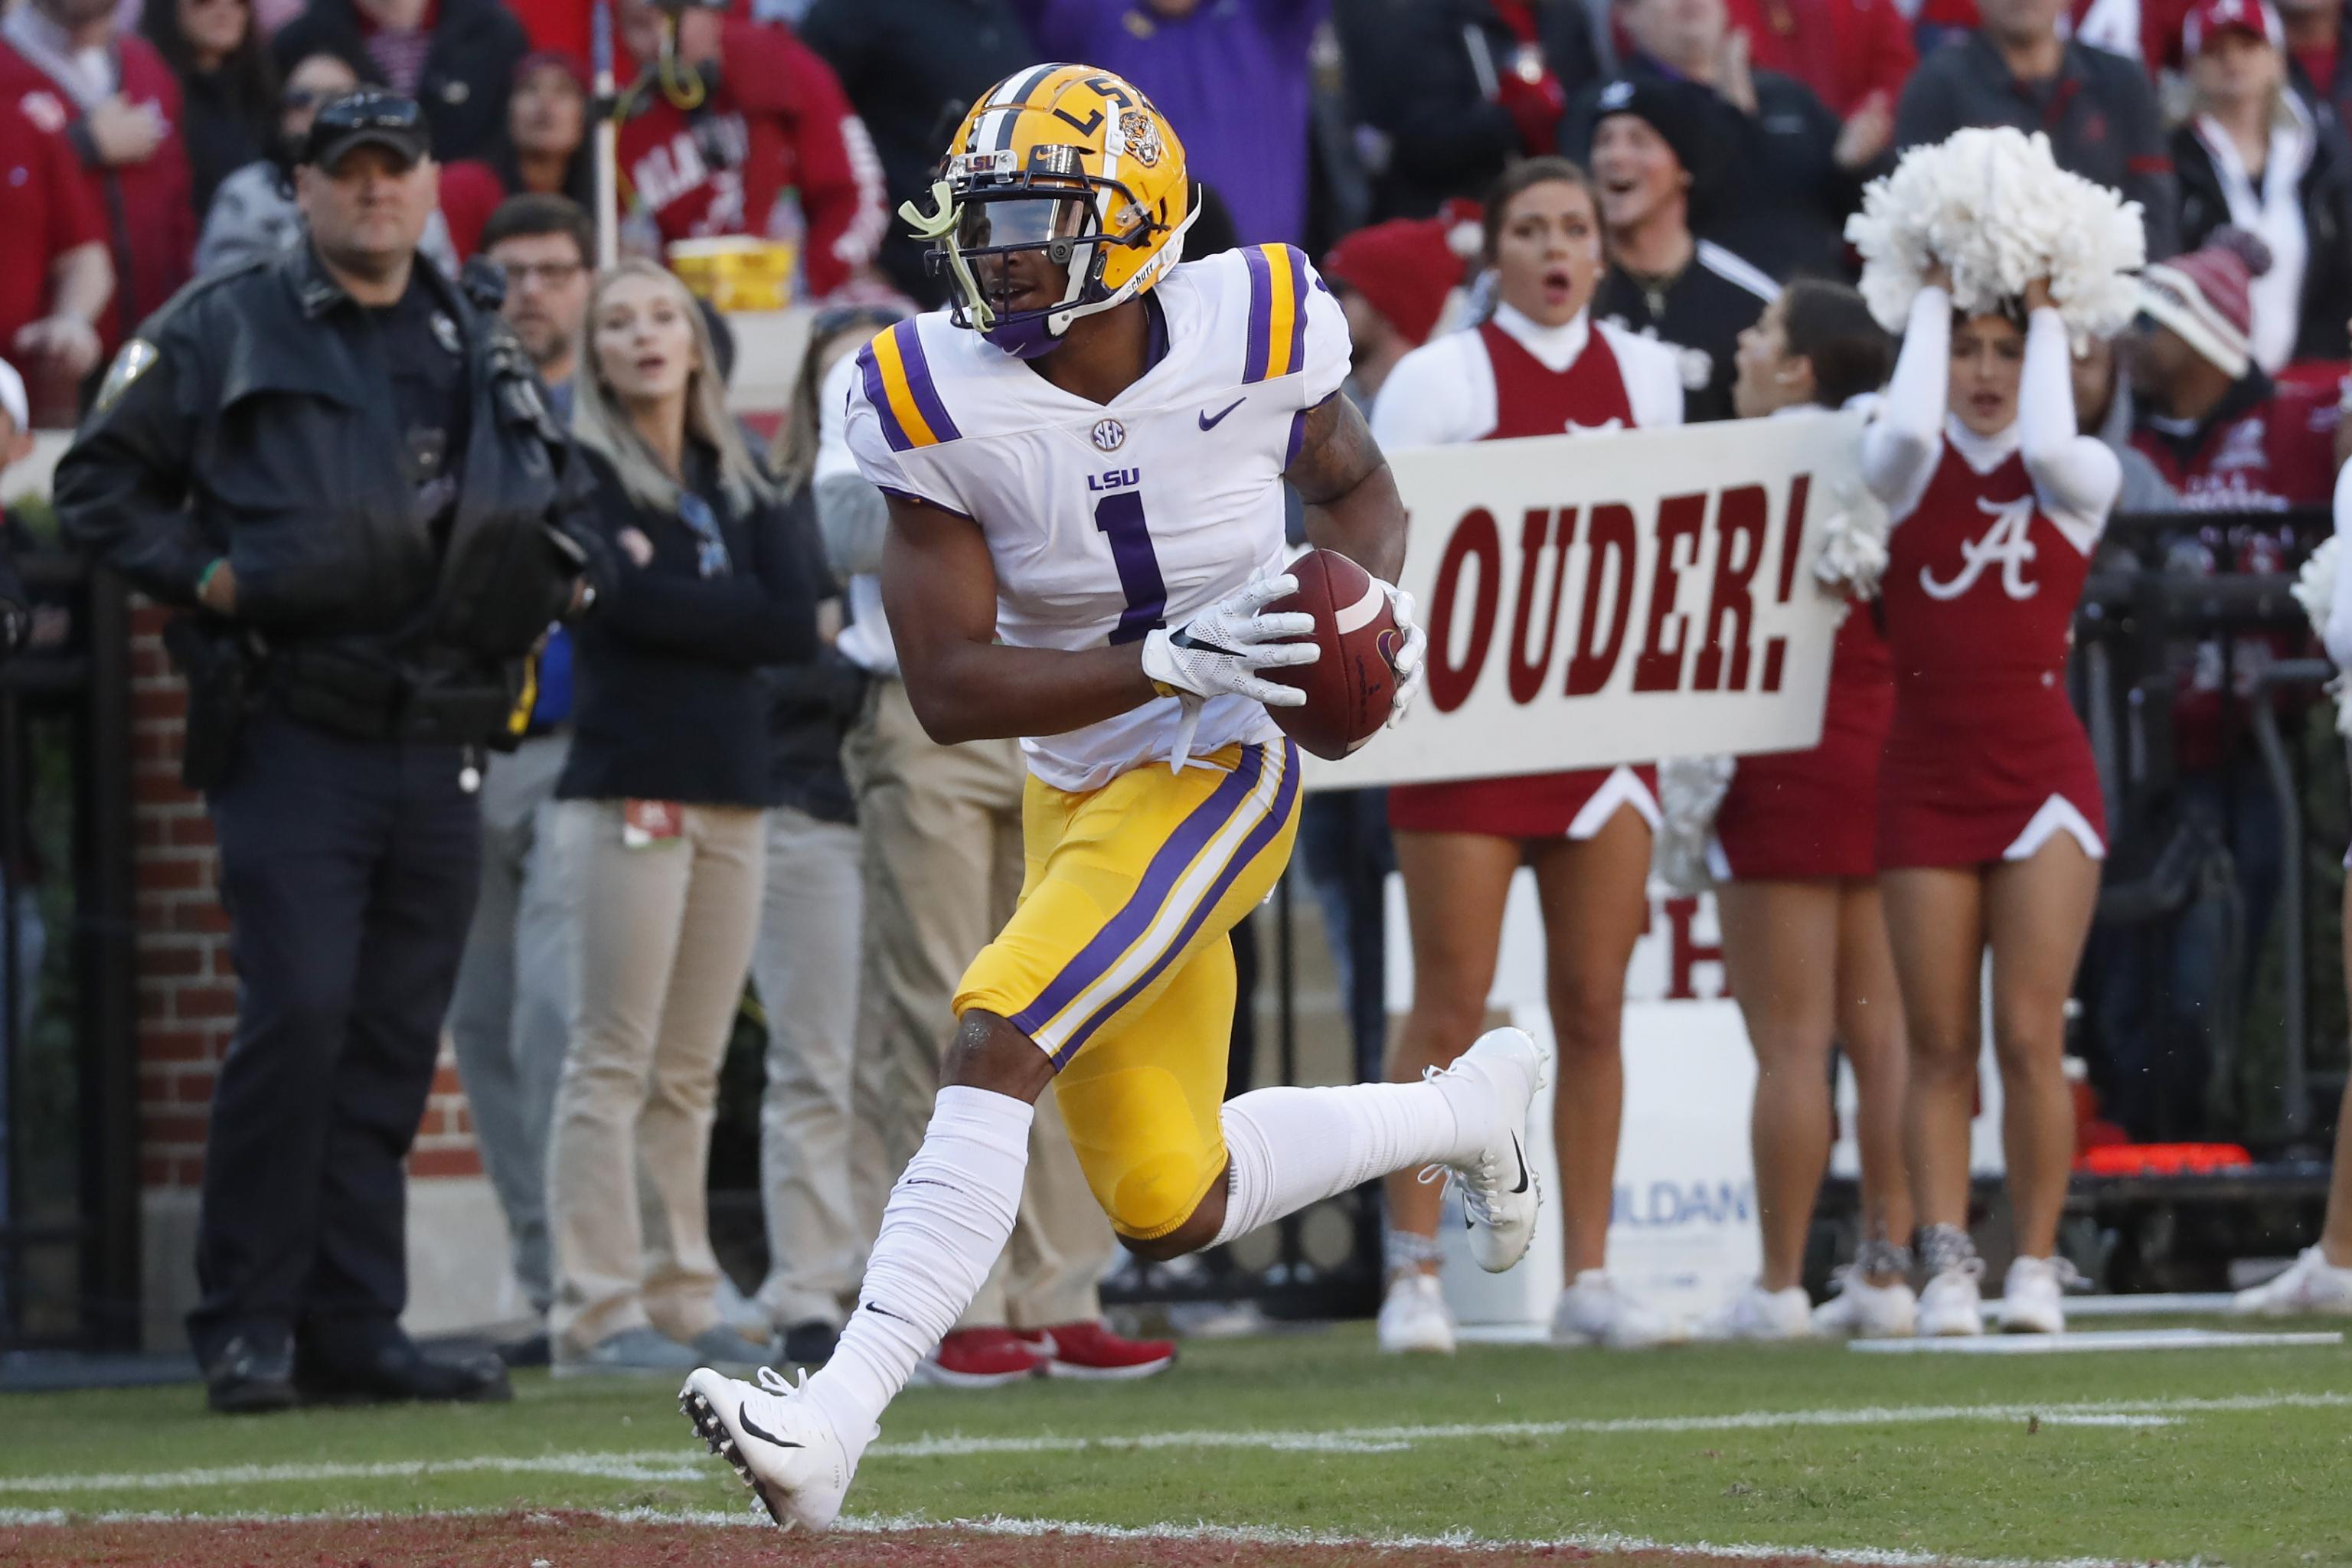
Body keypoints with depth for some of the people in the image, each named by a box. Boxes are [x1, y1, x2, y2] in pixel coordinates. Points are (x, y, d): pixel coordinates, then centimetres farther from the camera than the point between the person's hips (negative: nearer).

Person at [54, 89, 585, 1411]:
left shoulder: (483, 352, 18)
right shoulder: (220, 333, 4)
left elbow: (558, 498, 30)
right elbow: (102, 481, 5)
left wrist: (541, 579, 9)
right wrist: (211, 578, -8)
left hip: (440, 753, 5)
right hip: (295, 740, -5)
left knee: (396, 1049, 5)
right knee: (299, 1012, -14)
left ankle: (356, 1331, 9)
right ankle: (248, 1324, -6)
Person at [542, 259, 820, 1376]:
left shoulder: (738, 480, 16)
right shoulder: (582, 470, 0)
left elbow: (798, 623, 4)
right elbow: (628, 598, -16)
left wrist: (680, 607, -7)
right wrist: (739, 619, -4)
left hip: (731, 791, 6)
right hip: (626, 790, -6)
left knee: (690, 1074, 6)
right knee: (614, 1063, -8)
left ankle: (680, 1303, 9)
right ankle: (600, 1313, -9)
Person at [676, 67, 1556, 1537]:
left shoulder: (1252, 335, -13)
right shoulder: (942, 404, -13)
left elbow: (1357, 485, 9)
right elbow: (948, 688, -16)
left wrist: (1379, 608, -13)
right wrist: (1172, 663, -28)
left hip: (1221, 773, -4)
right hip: (1078, 793, 4)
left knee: (995, 1044, -25)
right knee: (1173, 1213, 12)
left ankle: (838, 1417, -29)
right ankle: (1468, 1108, 39)